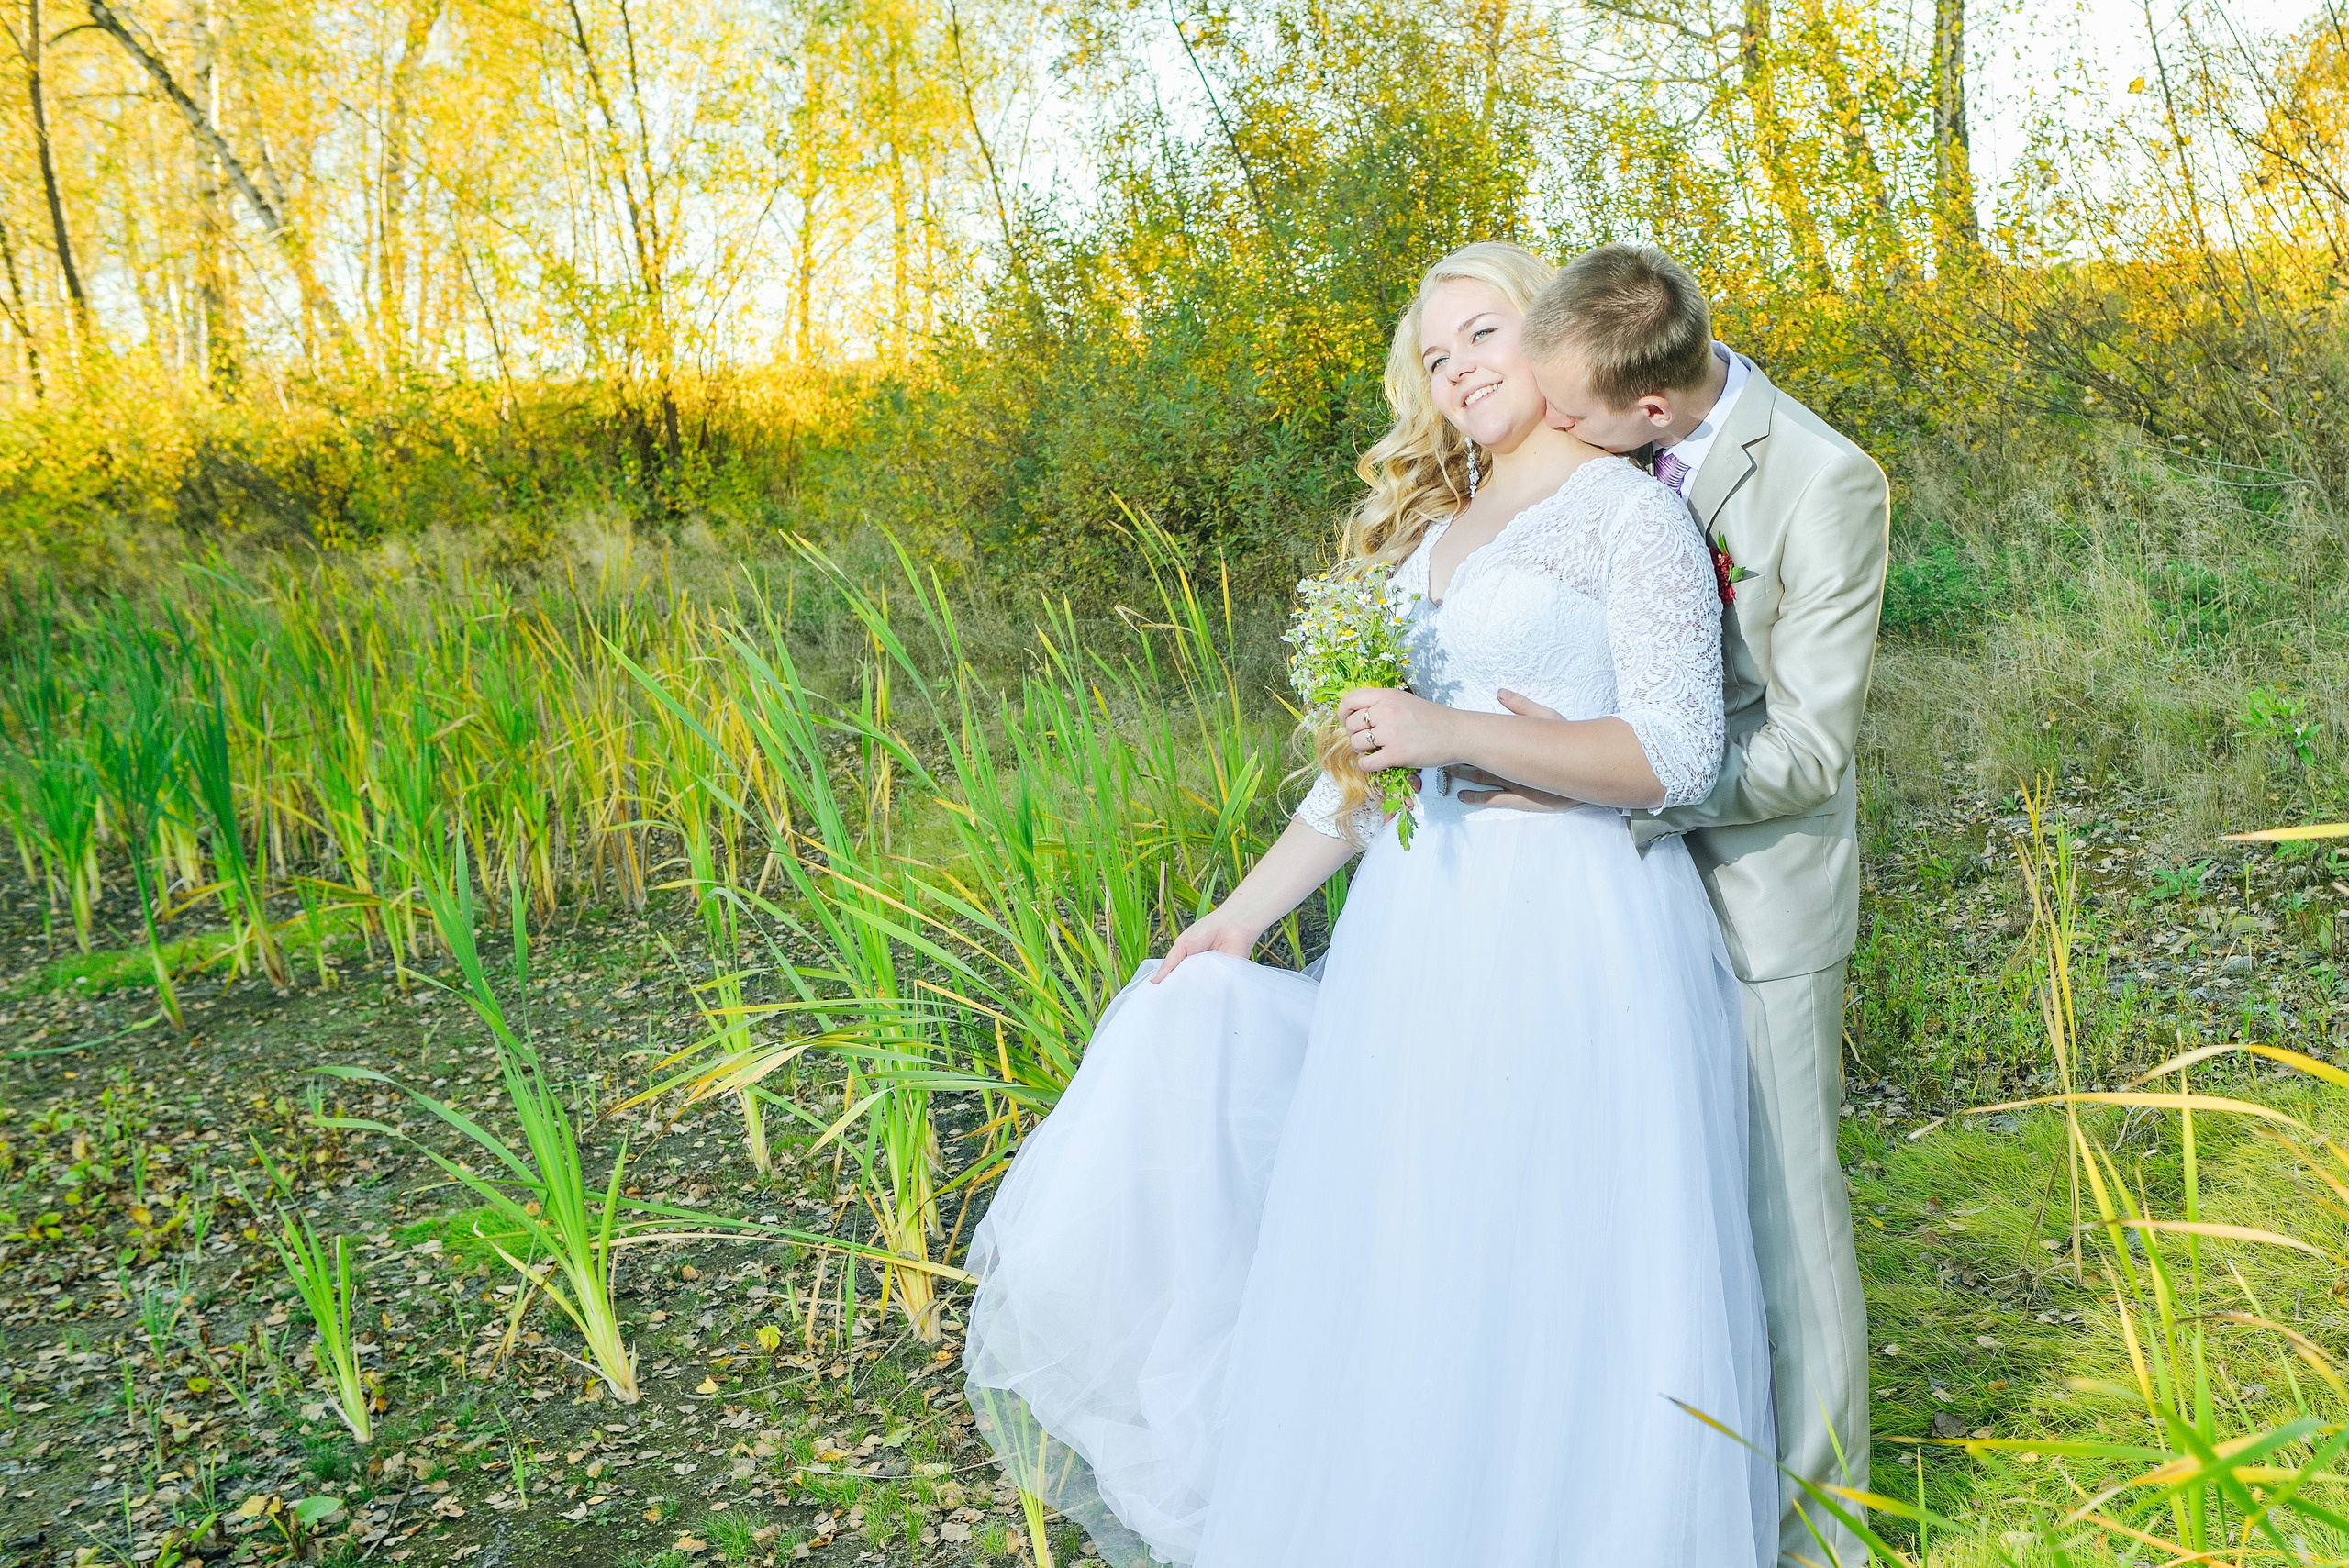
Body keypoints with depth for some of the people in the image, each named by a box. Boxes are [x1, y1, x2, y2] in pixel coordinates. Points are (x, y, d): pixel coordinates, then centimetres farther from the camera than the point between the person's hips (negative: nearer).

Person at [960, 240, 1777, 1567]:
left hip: (1570, 937, -6)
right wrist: (1248, 911, 15)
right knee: (1409, 1267, 9)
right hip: (1418, 930, 7)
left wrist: (1457, 731, -21)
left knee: (1548, 1293, 0)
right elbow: (1371, 757, 19)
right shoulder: (1434, 528, 17)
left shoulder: (1631, 514, -4)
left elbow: (1677, 757, -13)